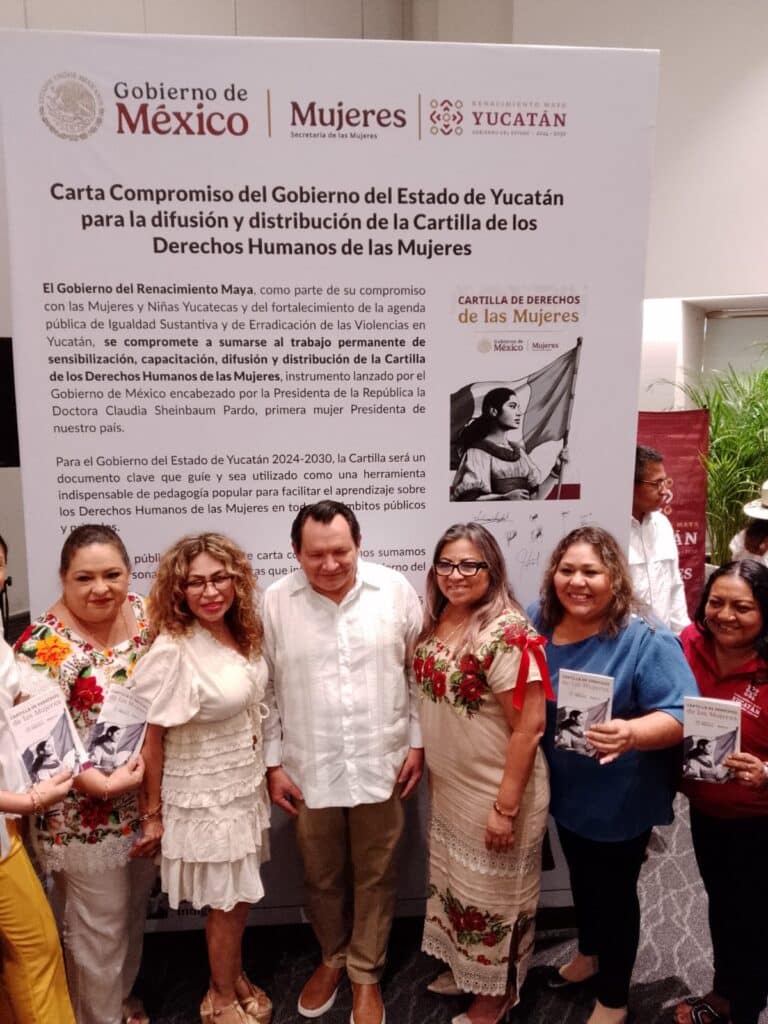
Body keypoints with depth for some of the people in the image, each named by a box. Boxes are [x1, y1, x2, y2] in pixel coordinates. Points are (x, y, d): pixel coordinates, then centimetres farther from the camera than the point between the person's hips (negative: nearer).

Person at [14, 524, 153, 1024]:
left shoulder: (145, 613, -4)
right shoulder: (47, 645, -22)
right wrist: (101, 784, -26)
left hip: (146, 803, 6)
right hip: (86, 816, -6)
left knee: (133, 914, 26)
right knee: (99, 930, 14)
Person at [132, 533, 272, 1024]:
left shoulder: (243, 633, -5)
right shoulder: (172, 651, -26)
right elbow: (150, 735, -17)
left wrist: (267, 771, 13)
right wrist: (153, 813, -10)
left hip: (245, 786, 6)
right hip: (204, 797, -6)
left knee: (241, 895, 22)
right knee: (227, 902, 12)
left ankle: (235, 976, 47)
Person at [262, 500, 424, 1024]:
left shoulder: (396, 591, -9)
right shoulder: (276, 603, -9)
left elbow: (419, 672, -1)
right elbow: (266, 690, -2)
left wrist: (418, 743, -1)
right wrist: (273, 763, -1)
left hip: (381, 764, 0)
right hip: (310, 769, 1)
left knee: (375, 877, 16)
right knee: (322, 877, 20)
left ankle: (366, 974, 39)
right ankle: (333, 958, 46)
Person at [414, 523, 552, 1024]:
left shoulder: (508, 632, -26)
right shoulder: (439, 620, -1)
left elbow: (529, 728, -24)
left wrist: (505, 806, -22)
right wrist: (432, 768, 14)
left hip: (495, 791, -7)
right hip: (449, 786, 7)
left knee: (494, 891, 15)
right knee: (456, 880, 25)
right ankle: (464, 964, 49)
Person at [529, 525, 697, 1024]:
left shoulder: (647, 641, -25)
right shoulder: (538, 623, -8)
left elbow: (681, 716, -29)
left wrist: (631, 733, -47)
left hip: (620, 800, -5)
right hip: (565, 791, 5)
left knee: (614, 891, 16)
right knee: (582, 879, 28)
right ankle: (589, 954, 56)